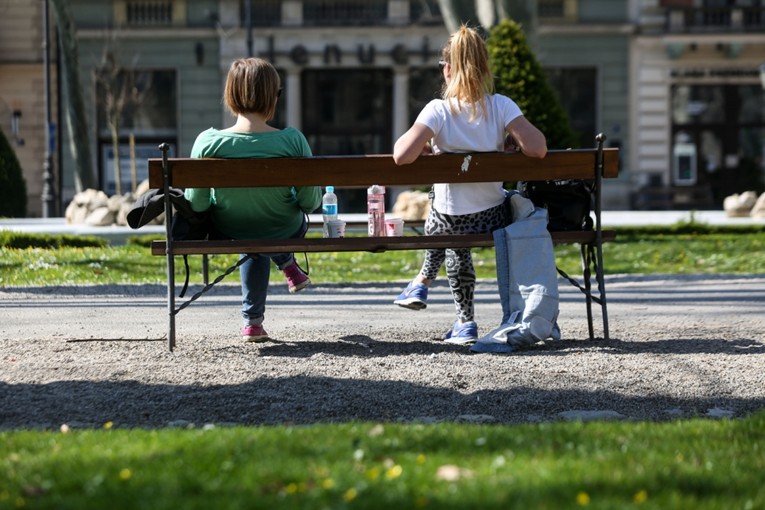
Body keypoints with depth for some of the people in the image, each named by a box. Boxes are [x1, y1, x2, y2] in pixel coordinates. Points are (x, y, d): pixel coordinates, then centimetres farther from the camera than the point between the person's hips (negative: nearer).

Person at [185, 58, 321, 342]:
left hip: (229, 233, 1)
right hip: (284, 234, -1)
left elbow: (196, 203, -15)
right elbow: (311, 203, -16)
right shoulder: (293, 141, -25)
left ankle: (252, 320, 43)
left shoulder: (207, 142, -25)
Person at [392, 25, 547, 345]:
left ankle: (466, 321, 33)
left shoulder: (439, 111, -18)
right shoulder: (501, 106, -12)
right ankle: (422, 283, 46)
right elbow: (537, 149, -22)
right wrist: (510, 143, -1)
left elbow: (402, 156, -30)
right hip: (495, 219, 3)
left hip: (454, 222, -2)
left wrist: (412, 141, -7)